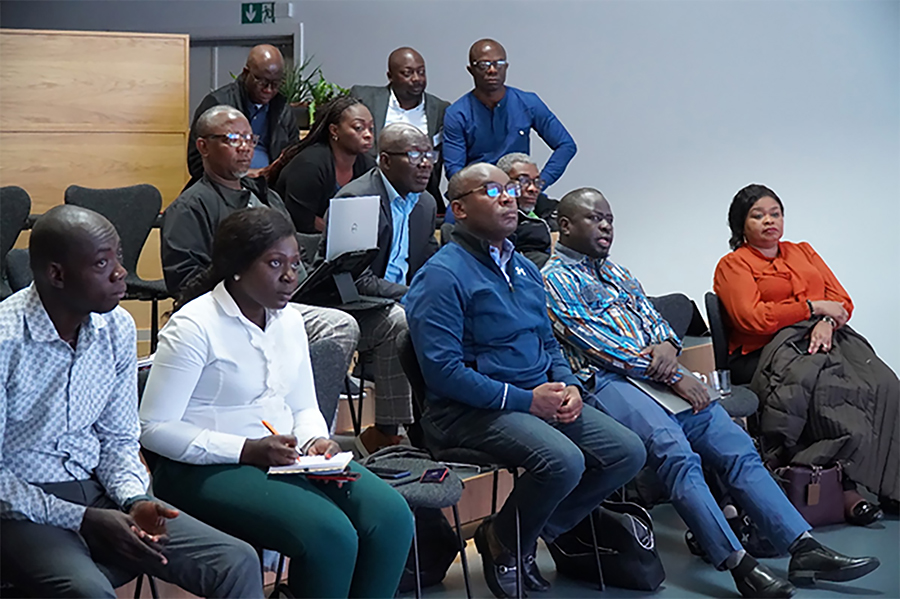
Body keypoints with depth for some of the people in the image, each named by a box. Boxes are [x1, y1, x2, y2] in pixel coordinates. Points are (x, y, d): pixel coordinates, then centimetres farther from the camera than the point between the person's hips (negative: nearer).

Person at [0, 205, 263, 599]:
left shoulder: (118, 329, 2)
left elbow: (118, 441, 11)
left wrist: (133, 500, -9)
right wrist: (84, 521, -20)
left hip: (97, 490, 6)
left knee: (238, 563, -9)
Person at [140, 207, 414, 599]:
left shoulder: (290, 320, 10)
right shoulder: (193, 328, -12)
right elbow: (154, 428, -14)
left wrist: (315, 440, -4)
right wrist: (247, 450, -20)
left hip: (286, 459, 7)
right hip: (208, 470, -7)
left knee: (391, 516, -16)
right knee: (330, 534, -28)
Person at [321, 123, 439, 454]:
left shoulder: (425, 204, 11)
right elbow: (358, 281, -20)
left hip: (398, 302, 8)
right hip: (349, 309, -7)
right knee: (402, 322, -33)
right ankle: (386, 433, -27)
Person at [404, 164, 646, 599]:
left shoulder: (524, 268, 18)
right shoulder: (442, 276, -10)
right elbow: (443, 370, -18)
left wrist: (568, 386, 2)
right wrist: (525, 400, -18)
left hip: (542, 398, 9)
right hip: (470, 412, -9)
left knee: (627, 452, -5)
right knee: (562, 461, -31)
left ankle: (529, 533, 8)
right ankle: (501, 541, -1)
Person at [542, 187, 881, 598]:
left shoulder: (617, 274, 28)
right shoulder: (555, 279, 1)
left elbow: (653, 318, 23)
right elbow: (598, 344, -10)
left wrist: (666, 344, -4)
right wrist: (674, 377, -12)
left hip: (656, 373, 8)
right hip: (606, 380, -8)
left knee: (735, 444, -9)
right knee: (675, 452, -31)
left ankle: (804, 549, -15)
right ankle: (738, 565, -35)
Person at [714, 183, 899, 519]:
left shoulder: (803, 252, 26)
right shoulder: (733, 265, 7)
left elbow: (842, 301, 16)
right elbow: (752, 319, -9)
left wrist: (826, 323, -8)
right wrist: (814, 307, -7)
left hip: (827, 338, 5)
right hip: (770, 350, -5)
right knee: (825, 386, -36)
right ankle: (845, 485, -32)